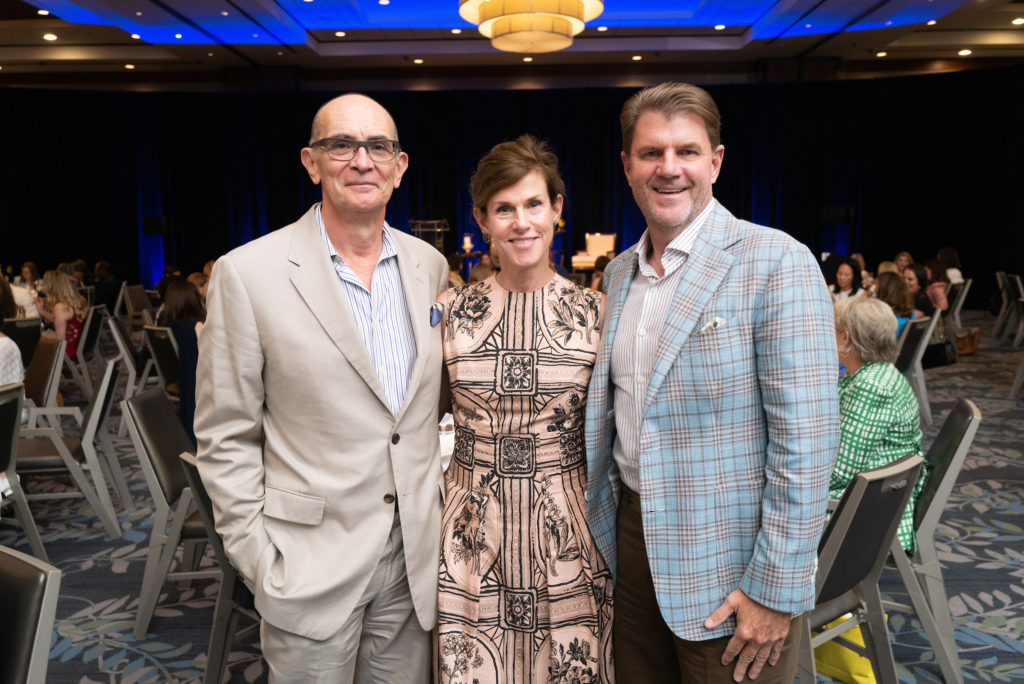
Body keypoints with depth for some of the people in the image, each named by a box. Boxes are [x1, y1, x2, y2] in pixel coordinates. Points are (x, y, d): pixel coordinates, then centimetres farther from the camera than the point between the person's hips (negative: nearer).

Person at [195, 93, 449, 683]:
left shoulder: (429, 265, 4)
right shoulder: (248, 274, -10)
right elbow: (226, 436, -6)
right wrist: (259, 558, -8)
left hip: (415, 557, 4)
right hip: (312, 563, -4)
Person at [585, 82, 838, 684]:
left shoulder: (776, 262, -14)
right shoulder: (620, 271, 7)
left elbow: (806, 438, -17)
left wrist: (775, 589, -16)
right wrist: (604, 523, 13)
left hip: (728, 569, -6)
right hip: (631, 540, 6)